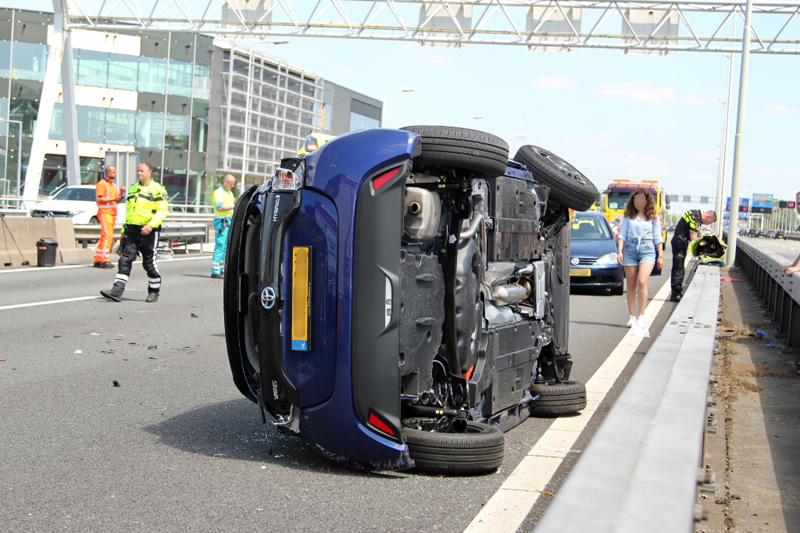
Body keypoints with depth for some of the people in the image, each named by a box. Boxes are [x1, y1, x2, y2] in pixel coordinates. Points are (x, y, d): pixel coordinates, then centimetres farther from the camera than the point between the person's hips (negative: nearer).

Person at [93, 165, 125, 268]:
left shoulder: (113, 185, 22)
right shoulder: (101, 184, -5)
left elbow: (117, 201, 23)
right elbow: (98, 199, -14)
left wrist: (121, 194, 5)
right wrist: (112, 199, -18)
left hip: (112, 213, 9)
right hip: (104, 212, -9)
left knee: (104, 237, 8)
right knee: (107, 236, -16)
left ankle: (97, 260, 11)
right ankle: (104, 260, -17)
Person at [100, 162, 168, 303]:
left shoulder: (157, 190, -3)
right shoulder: (133, 188, 17)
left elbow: (162, 211, -12)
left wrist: (151, 224, -26)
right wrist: (124, 229, 19)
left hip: (148, 232, -5)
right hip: (132, 232, 6)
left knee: (149, 263, 3)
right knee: (125, 260, -4)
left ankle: (154, 292, 16)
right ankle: (117, 291, -8)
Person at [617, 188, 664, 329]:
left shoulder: (653, 217, 9)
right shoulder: (628, 216, 10)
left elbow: (658, 238, 10)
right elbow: (622, 235, 7)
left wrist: (660, 256, 5)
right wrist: (620, 251, -5)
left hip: (647, 250, -2)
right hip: (630, 249, 2)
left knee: (642, 282, -17)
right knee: (631, 285, 4)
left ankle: (641, 317, -14)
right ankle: (632, 317, 12)